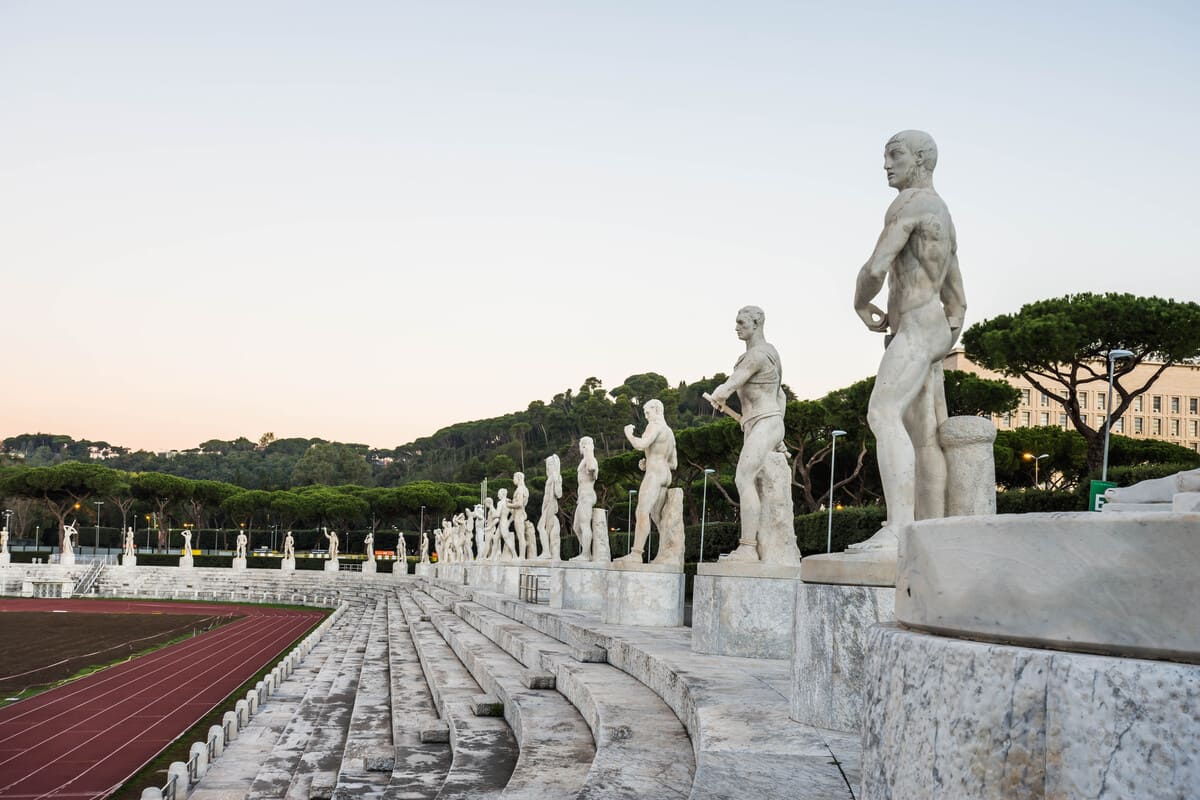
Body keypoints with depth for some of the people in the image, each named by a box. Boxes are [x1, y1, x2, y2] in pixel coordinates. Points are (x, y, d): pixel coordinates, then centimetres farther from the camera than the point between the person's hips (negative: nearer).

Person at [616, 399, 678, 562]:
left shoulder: (655, 425, -5)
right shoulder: (669, 433, 25)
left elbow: (640, 445, -20)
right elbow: (674, 464, 26)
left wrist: (628, 434, 0)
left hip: (654, 474, -10)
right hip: (665, 476, 10)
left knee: (642, 513, -16)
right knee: (656, 516, 9)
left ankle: (635, 554, -24)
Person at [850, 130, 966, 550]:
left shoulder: (908, 202, -6)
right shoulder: (944, 220, 27)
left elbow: (875, 268, -16)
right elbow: (958, 303, 27)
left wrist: (860, 304, 5)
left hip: (916, 328, -10)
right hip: (936, 333, 10)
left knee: (884, 416, -24)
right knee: (924, 440, 4)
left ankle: (898, 528, -34)